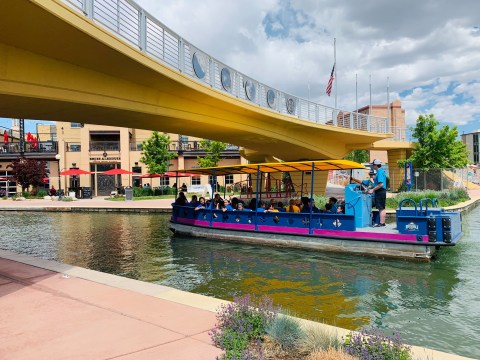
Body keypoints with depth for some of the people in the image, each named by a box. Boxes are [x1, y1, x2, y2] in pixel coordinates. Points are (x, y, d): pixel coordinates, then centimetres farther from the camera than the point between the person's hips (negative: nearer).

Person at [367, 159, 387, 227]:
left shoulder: (380, 172, -16)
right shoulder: (381, 171, 16)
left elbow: (381, 184, -23)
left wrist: (373, 190, -18)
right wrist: (372, 188, 19)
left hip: (380, 192, -10)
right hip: (381, 192, 10)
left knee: (381, 208, -6)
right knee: (381, 208, 13)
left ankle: (381, 223, -3)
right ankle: (382, 222, 18)